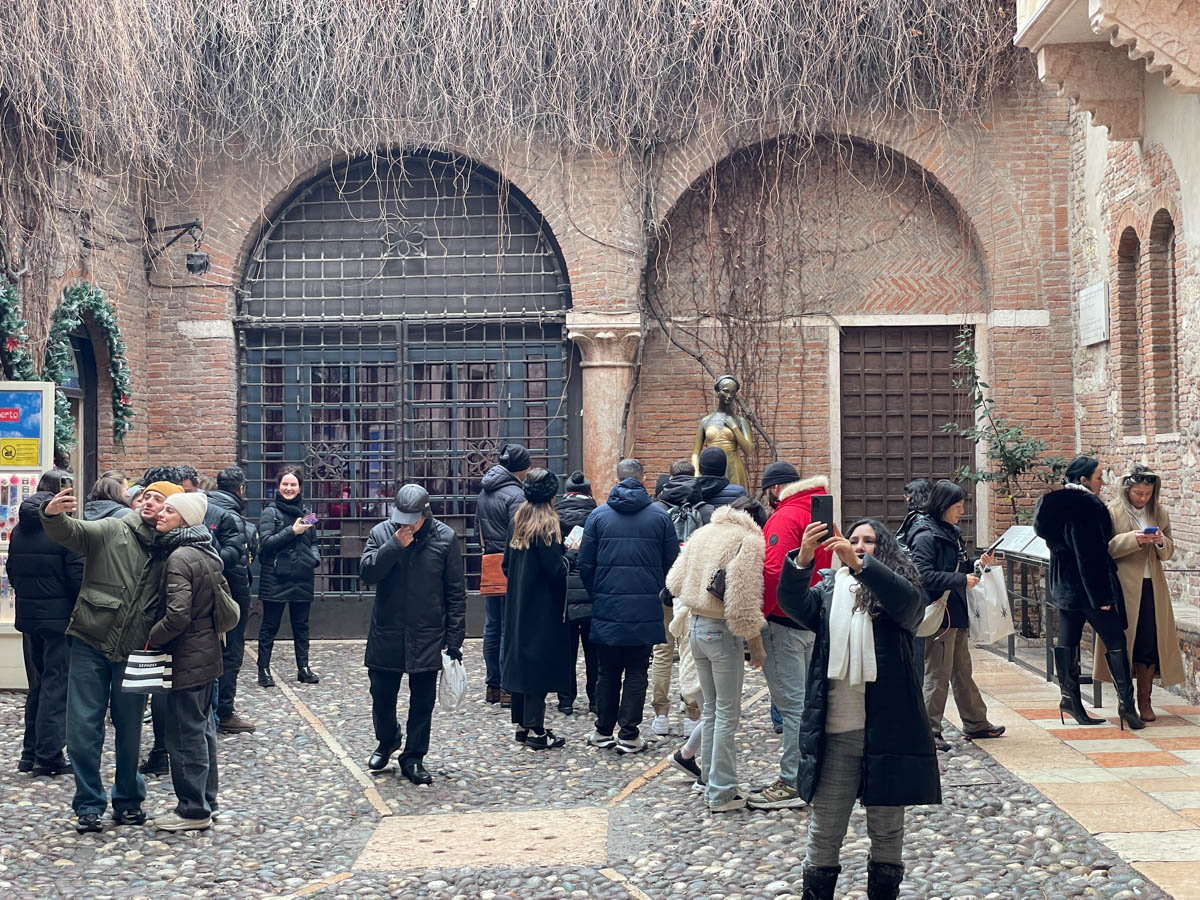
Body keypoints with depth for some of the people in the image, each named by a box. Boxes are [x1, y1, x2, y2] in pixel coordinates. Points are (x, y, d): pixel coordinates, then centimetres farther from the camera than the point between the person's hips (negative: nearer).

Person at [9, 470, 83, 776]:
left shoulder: (19, 529, 7)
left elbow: (11, 571, 14)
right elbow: (78, 575, -17)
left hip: (28, 615, 7)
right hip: (60, 618, -7)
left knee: (37, 685, 17)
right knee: (56, 686, -1)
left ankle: (31, 752, 20)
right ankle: (48, 756, 0)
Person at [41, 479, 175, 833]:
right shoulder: (111, 531, 0)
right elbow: (70, 532, -17)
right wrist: (53, 516, -39)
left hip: (135, 654, 1)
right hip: (90, 643, -1)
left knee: (130, 730, 11)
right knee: (83, 728, 0)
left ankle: (129, 800, 27)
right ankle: (89, 805, 13)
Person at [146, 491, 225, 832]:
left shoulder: (180, 558, -20)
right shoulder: (209, 553, 9)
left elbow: (177, 615, -26)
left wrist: (152, 638, -12)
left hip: (187, 658, -10)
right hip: (208, 653, 10)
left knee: (185, 734, -2)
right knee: (203, 728, 17)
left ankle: (193, 810, 4)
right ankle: (206, 800, 26)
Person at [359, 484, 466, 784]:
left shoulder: (445, 538, -5)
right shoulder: (381, 533, -2)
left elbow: (456, 592, -2)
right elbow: (367, 572, -15)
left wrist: (454, 638, -4)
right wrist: (395, 545, -23)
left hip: (427, 637, -1)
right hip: (386, 634, 1)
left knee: (422, 701, 6)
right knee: (382, 695, 11)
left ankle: (414, 758, 18)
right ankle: (388, 741, 38)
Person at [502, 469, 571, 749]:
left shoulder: (518, 520, 7)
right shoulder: (547, 524, -15)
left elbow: (507, 565, 12)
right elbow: (555, 570, -19)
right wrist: (567, 556, -2)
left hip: (517, 604, 8)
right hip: (543, 608, -8)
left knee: (520, 659, 13)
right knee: (540, 663, -4)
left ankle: (521, 724, 21)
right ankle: (536, 731, -3)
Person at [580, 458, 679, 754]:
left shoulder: (598, 515, 1)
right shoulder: (659, 517, 0)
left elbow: (585, 564, 3)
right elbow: (672, 564, 3)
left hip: (607, 608, 1)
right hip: (645, 609, -1)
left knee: (607, 672, 12)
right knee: (636, 672, 5)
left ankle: (603, 732, 18)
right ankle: (629, 735, 3)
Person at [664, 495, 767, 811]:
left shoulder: (702, 533, 12)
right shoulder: (749, 541, -12)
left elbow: (675, 581, 14)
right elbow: (743, 601, -18)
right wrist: (755, 644, -9)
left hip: (696, 627, 7)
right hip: (723, 631, -7)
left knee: (711, 707, 18)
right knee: (728, 713, 1)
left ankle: (710, 784, 24)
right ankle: (722, 794, 5)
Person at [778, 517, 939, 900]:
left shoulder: (897, 590, 4)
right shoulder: (829, 588, 11)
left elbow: (907, 600, -20)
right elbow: (794, 603, -9)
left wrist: (859, 565, -35)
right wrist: (802, 560, -28)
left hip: (887, 729, -1)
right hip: (834, 731, 2)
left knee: (886, 831, 10)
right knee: (823, 834, 5)